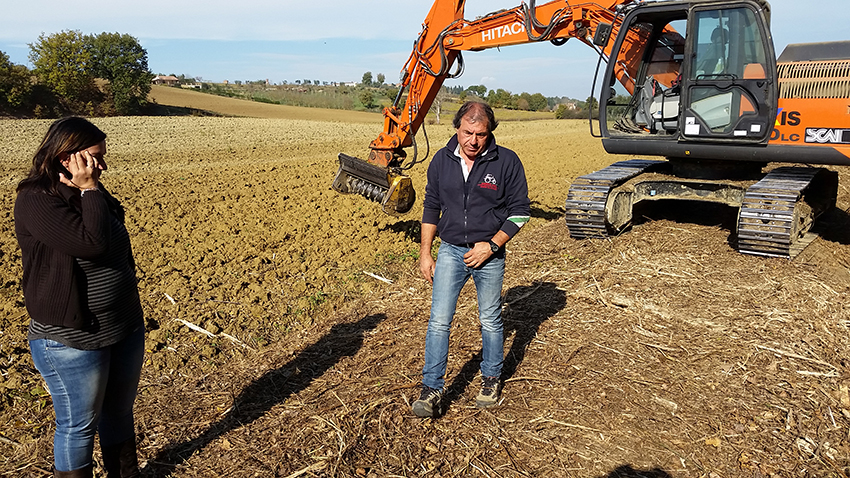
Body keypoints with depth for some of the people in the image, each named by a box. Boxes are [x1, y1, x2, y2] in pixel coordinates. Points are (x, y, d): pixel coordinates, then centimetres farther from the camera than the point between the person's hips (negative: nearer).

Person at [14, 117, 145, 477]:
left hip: (126, 328, 8)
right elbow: (93, 244, -29)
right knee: (79, 425, 9)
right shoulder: (36, 201, -17)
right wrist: (89, 191, -20)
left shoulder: (92, 195, 7)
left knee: (120, 411, 22)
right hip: (71, 340, -8)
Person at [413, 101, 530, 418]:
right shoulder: (442, 160, -1)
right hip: (450, 251, 2)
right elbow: (431, 207, 9)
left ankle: (491, 380, 33)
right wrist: (425, 252, 5)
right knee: (439, 321, -3)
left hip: (489, 253, -2)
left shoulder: (506, 162, -10)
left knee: (490, 320, 12)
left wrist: (491, 246, -13)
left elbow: (519, 211, -5)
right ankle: (432, 391, 5)